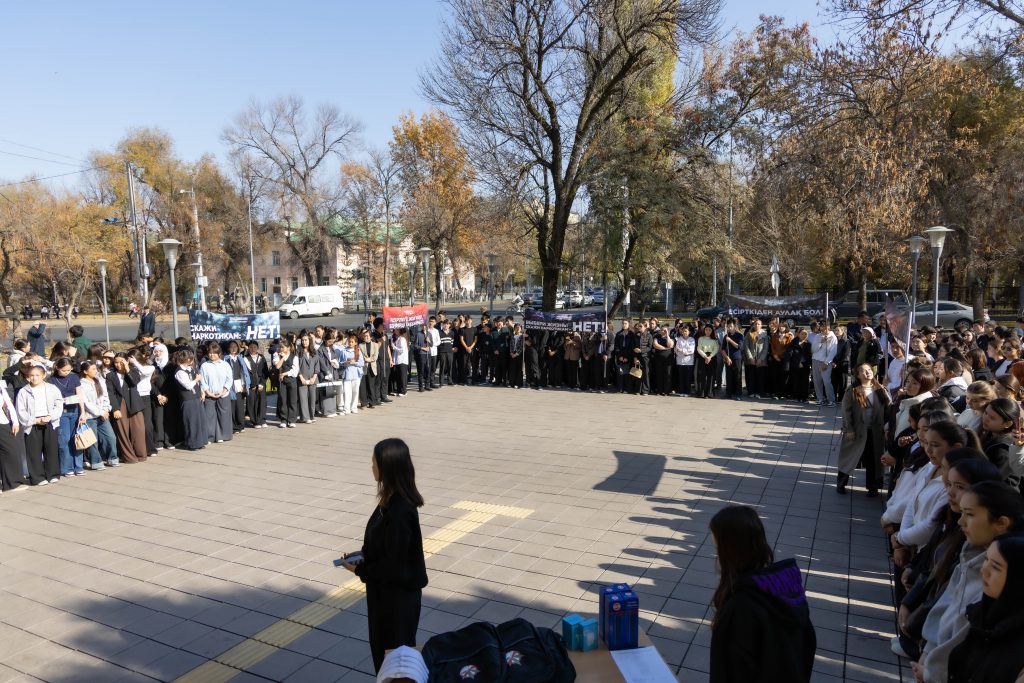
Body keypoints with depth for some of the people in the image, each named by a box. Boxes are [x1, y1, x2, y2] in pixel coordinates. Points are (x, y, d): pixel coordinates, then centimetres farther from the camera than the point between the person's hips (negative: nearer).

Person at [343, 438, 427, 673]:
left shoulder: (399, 511, -30)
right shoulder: (393, 499, 0)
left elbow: (393, 564, -25)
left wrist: (360, 570, -13)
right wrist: (364, 555, 1)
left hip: (397, 594, -9)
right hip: (389, 590, 9)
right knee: (383, 646, 23)